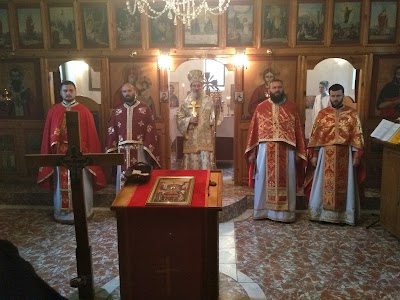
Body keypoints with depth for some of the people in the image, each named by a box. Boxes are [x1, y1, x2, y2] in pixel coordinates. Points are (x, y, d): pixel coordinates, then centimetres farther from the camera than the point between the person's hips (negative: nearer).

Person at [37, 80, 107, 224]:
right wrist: (50, 151, 2)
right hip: (60, 153, 2)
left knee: (80, 184, 6)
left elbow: (91, 134, -1)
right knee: (62, 184, 11)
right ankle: (63, 212, 24)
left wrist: (89, 152, -5)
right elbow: (47, 134, 7)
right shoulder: (53, 111, 5)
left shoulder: (84, 111, -1)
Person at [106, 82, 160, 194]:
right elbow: (111, 131, 10)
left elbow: (151, 131, -3)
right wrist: (111, 151, 3)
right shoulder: (117, 111, 11)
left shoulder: (145, 109, 2)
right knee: (123, 178, 6)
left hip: (140, 150, -3)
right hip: (122, 150, 3)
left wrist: (149, 151, -11)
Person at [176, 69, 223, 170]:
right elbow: (179, 119, 4)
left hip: (205, 140, -1)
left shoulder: (208, 101, 2)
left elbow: (214, 119, -5)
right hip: (191, 140, 1)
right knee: (192, 164, 7)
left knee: (206, 165, -1)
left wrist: (216, 108, -21)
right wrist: (189, 120, -13)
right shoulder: (186, 102, 4)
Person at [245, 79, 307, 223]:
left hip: (286, 151, 0)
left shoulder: (292, 107, 5)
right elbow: (254, 130, 3)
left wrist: (298, 153, -1)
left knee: (285, 181, 6)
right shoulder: (261, 107, 4)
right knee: (264, 180, 6)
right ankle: (263, 210, 19)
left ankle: (285, 212, 18)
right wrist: (252, 152, -2)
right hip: (265, 150, 0)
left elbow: (298, 130, 4)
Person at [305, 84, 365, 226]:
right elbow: (315, 135, 3)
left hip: (345, 155, 0)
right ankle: (322, 213, 15)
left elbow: (357, 136, 1)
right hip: (325, 154, 0)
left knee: (344, 185, 6)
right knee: (324, 185, 4)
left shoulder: (352, 114, 3)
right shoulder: (322, 114, 4)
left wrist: (356, 156, -5)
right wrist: (313, 155, -2)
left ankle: (344, 214, 17)